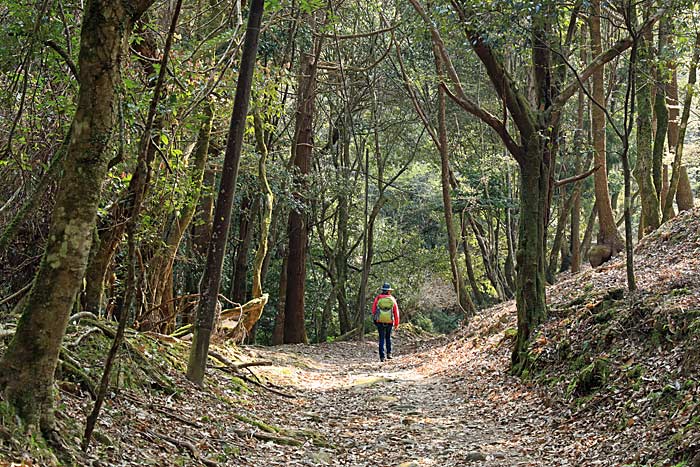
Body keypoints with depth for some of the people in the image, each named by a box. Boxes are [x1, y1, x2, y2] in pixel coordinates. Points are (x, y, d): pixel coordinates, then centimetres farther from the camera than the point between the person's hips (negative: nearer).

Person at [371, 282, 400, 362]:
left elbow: (373, 310, 1)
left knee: (381, 339, 8)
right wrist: (396, 324, 9)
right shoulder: (392, 299, 1)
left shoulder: (377, 298, -2)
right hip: (389, 322, 1)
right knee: (388, 337, 21)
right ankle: (389, 353, 14)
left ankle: (382, 356, 1)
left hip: (380, 321, 0)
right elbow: (396, 312, 3)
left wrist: (374, 319, 15)